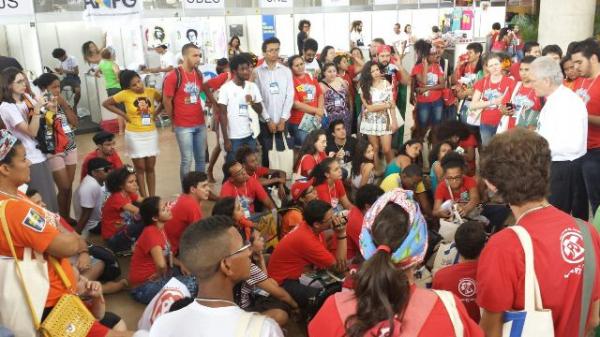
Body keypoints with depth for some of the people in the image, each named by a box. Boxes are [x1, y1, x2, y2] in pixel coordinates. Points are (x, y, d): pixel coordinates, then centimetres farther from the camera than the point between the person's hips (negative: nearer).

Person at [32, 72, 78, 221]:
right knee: (64, 188, -3)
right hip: (54, 151, -6)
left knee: (69, 185, 11)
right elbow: (45, 130, -19)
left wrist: (64, 105, -5)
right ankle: (63, 220, 12)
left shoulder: (61, 102, 7)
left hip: (70, 147, 6)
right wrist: (51, 111, -22)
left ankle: (68, 217, 24)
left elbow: (75, 122, 2)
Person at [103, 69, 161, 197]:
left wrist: (156, 112, 0)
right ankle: (144, 199, 15)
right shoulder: (125, 94, -11)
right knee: (140, 168, 6)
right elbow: (106, 103, -3)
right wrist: (123, 114, -7)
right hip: (134, 135, -2)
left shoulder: (152, 91, -4)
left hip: (151, 133, 3)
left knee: (150, 167, 9)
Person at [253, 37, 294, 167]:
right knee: (267, 154, 4)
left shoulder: (286, 71, 5)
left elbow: (290, 96, 1)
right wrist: (268, 120, -9)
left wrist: (283, 119, -7)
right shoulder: (257, 72, -1)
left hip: (282, 121, 2)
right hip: (265, 122, -1)